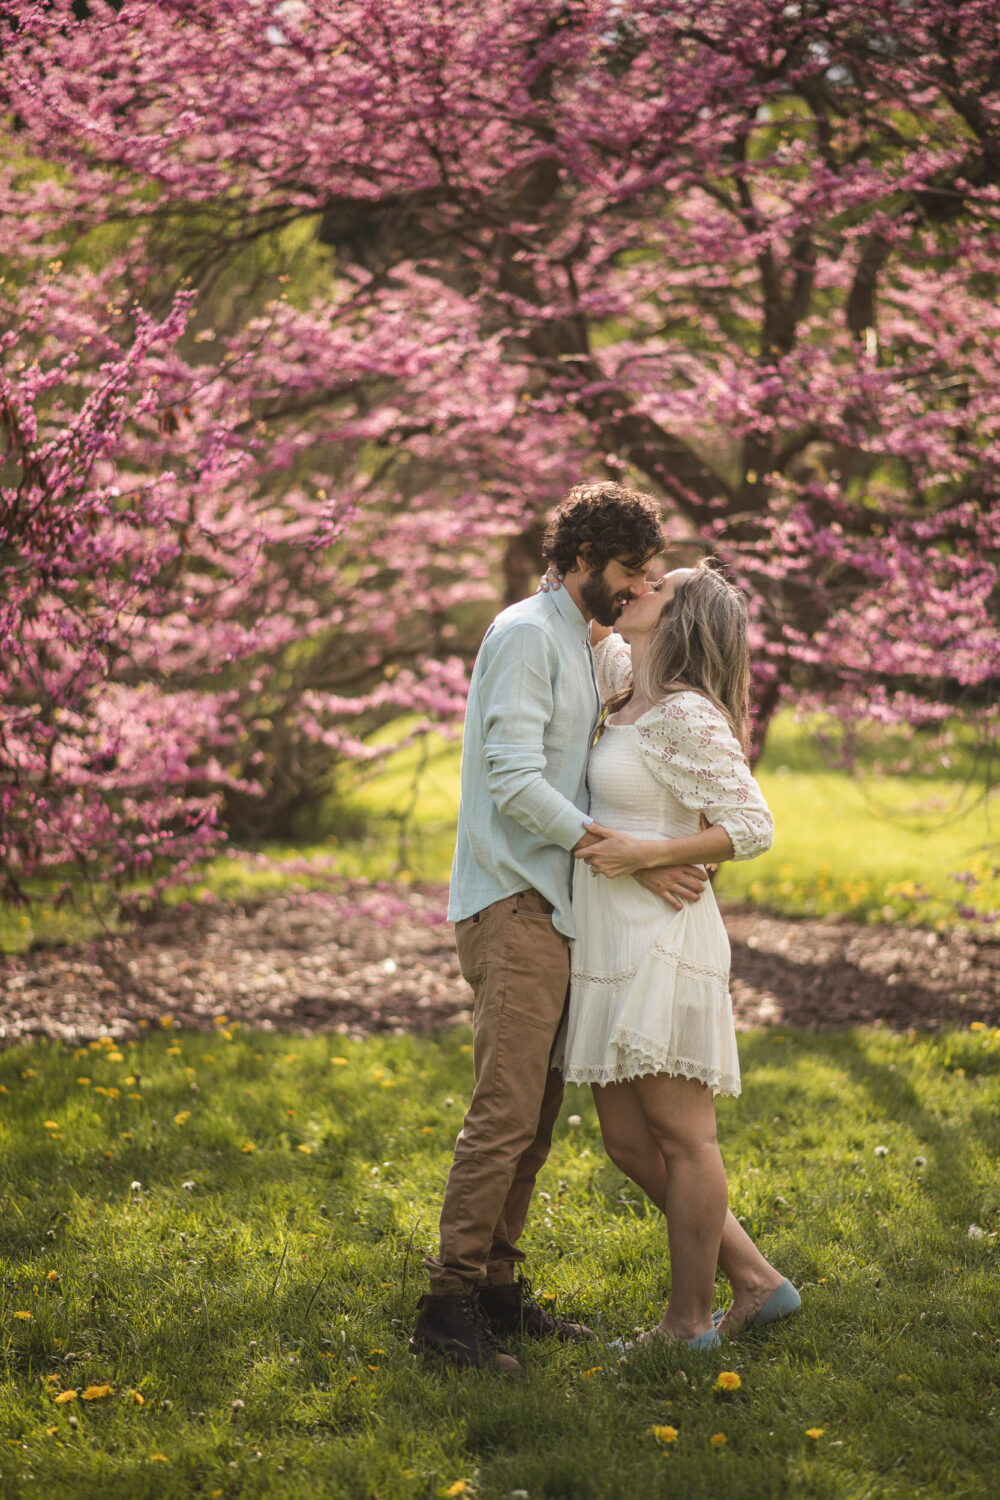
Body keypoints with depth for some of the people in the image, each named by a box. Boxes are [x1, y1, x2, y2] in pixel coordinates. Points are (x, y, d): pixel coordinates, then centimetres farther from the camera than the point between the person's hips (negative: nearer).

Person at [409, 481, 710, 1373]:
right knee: (506, 1110, -13)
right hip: (513, 904, -10)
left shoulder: (581, 645, 20)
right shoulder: (527, 635, -11)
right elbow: (514, 780, -20)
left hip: (553, 908, 10)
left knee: (538, 1108, 10)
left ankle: (498, 1287, 17)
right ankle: (450, 1303, -10)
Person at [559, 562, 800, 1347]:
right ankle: (756, 1280, 19)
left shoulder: (685, 715, -11)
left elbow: (753, 825, -14)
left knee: (682, 1139, 0)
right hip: (614, 948, 10)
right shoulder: (631, 698, 14)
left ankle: (689, 1323, 9)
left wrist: (647, 854, -20)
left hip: (661, 943, -10)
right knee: (629, 1142, 12)